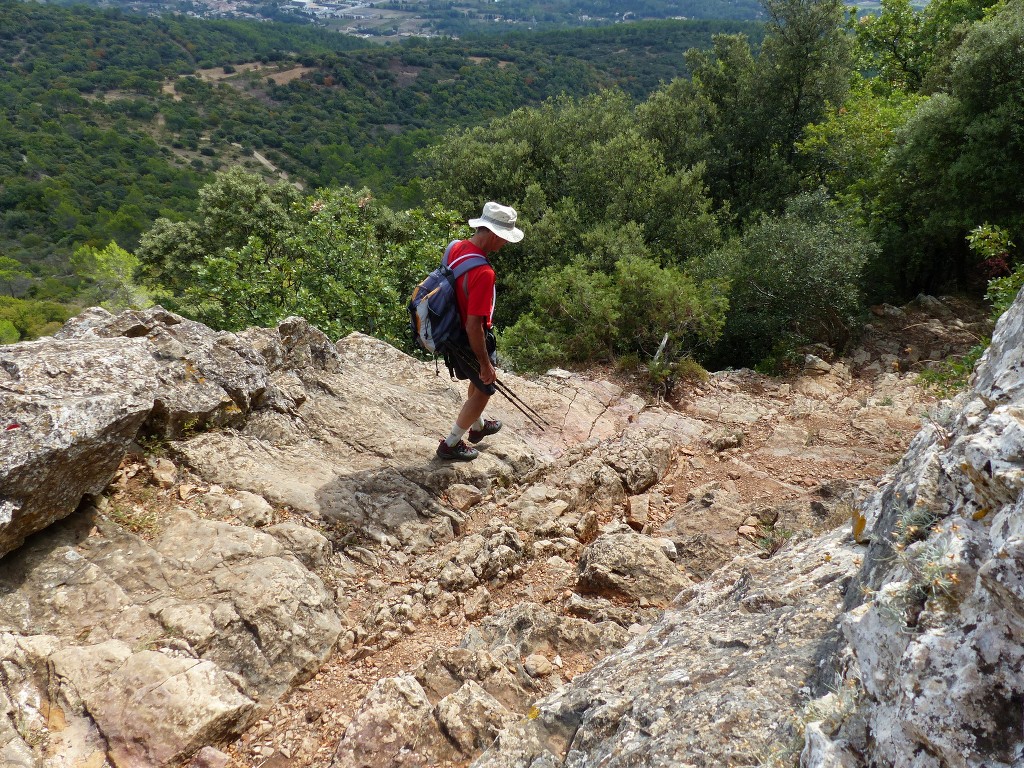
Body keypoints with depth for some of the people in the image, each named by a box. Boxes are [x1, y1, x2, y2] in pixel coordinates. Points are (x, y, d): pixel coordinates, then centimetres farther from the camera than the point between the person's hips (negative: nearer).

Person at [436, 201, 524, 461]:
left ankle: (478, 426, 53)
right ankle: (451, 444, 25)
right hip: (470, 341, -8)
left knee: (478, 381, 30)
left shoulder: (456, 248, -6)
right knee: (484, 388, 15)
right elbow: (474, 325, -31)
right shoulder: (483, 273, -33)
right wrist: (486, 364, -20)